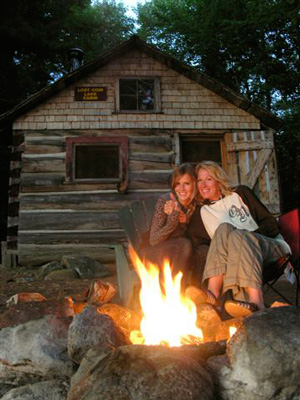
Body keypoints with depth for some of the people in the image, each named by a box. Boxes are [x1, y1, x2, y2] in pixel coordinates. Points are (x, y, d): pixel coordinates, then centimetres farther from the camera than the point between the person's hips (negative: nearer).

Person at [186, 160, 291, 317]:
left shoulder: (240, 193, 12)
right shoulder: (200, 215, 16)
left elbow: (272, 224, 5)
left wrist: (249, 235, -11)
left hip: (274, 247, -1)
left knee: (238, 235, -33)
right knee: (224, 229, -28)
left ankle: (255, 301, -53)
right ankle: (213, 292, -47)